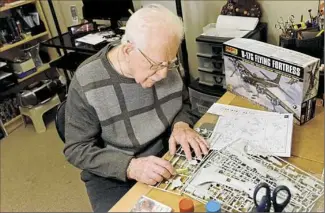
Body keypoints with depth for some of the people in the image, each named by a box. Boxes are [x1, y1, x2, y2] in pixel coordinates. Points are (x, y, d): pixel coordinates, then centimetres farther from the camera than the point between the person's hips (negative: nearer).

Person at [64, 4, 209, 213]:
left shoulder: (163, 63, -9)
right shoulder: (86, 83, -21)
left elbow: (183, 102, 7)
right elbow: (77, 149, -16)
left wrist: (181, 125, -15)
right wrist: (130, 167, -29)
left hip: (169, 156, 3)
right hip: (112, 176, -2)